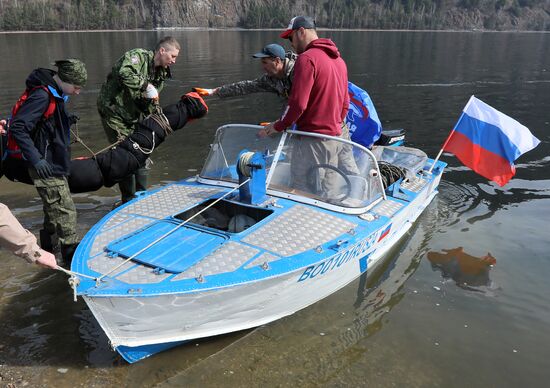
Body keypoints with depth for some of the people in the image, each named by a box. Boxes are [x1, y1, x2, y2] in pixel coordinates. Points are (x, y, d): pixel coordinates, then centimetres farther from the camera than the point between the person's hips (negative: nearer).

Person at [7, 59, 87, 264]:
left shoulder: (55, 95, 9)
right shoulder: (42, 96, -21)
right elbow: (17, 127, -24)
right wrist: (36, 159, -25)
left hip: (55, 166, 10)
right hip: (47, 168, -10)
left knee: (54, 210, 21)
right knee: (65, 212, -4)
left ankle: (48, 250, 36)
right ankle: (73, 255, 5)